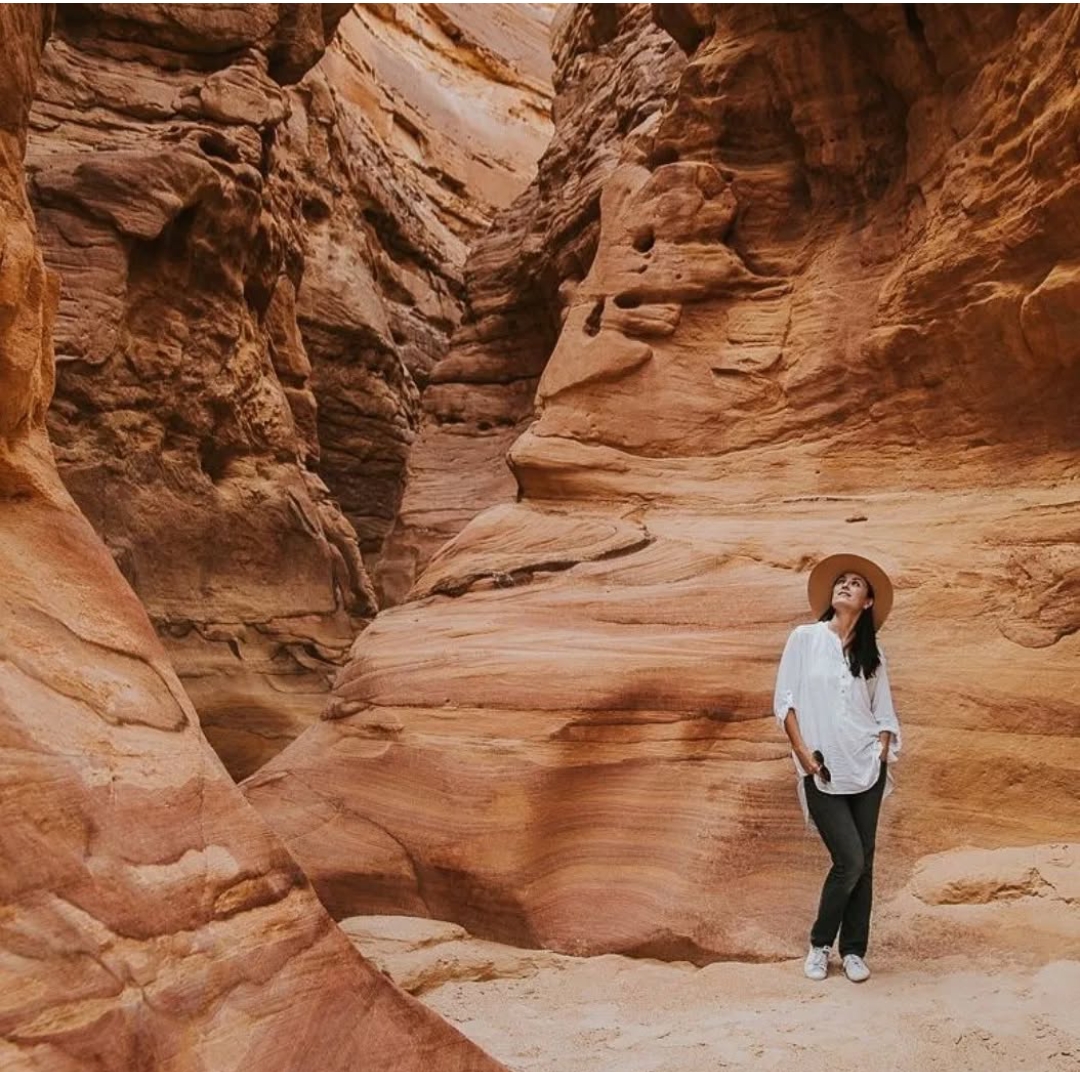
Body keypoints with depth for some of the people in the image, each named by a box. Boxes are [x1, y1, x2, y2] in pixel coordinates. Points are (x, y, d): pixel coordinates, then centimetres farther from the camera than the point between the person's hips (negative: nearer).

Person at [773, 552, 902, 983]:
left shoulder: (871, 652, 9)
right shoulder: (805, 637, 0)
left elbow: (884, 710, 12)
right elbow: (784, 700, -2)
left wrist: (884, 753, -2)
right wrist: (802, 752, -9)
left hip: (866, 769, 3)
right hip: (823, 773, -3)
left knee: (863, 862, 5)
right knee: (849, 861, -8)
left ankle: (853, 950, 20)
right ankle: (819, 944, 13)